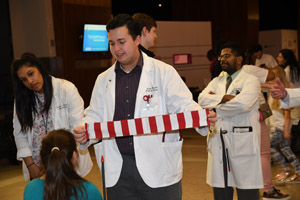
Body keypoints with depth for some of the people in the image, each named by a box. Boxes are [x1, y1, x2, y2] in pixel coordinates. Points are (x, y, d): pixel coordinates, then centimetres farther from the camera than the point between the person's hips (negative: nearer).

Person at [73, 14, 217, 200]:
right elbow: (95, 115, 15)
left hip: (158, 168, -3)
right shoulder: (103, 80, 13)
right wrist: (85, 131, -6)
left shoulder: (163, 71, 1)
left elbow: (182, 104, -4)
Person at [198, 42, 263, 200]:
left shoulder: (250, 81, -2)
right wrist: (225, 98, -14)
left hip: (243, 143, -5)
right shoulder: (217, 81, 17)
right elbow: (202, 99, -1)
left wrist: (215, 102, -6)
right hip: (218, 143, 6)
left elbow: (243, 104, -21)